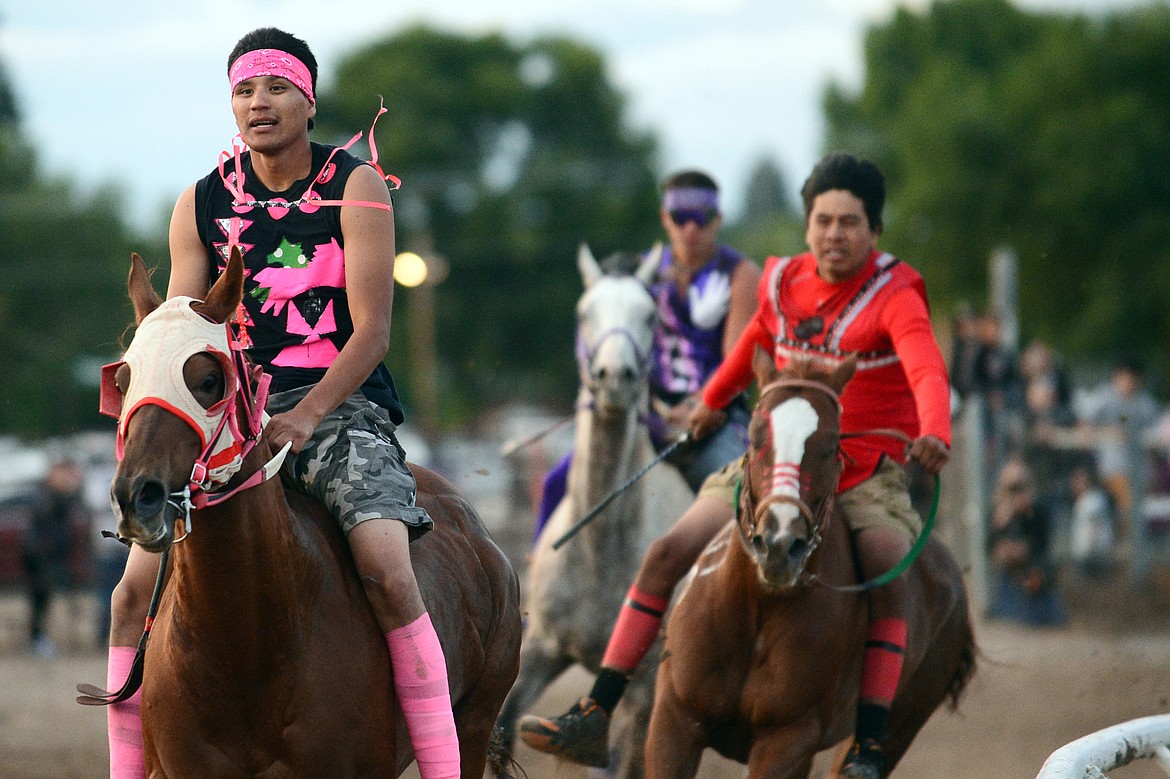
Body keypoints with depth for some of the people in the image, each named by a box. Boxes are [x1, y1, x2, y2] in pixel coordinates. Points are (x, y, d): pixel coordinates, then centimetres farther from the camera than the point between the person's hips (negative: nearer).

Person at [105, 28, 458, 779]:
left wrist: (305, 417, -21)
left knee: (386, 567, -28)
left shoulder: (355, 188, -2)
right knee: (138, 586, -11)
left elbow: (371, 331, -9)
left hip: (338, 406, -4)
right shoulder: (201, 204, 8)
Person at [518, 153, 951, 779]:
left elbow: (927, 370, -32)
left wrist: (934, 433, -52)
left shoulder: (894, 296, -13)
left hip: (869, 474, -4)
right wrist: (712, 401, 40)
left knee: (890, 574, -32)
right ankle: (596, 717, -4)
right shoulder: (783, 285, 3)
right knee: (668, 552, -7)